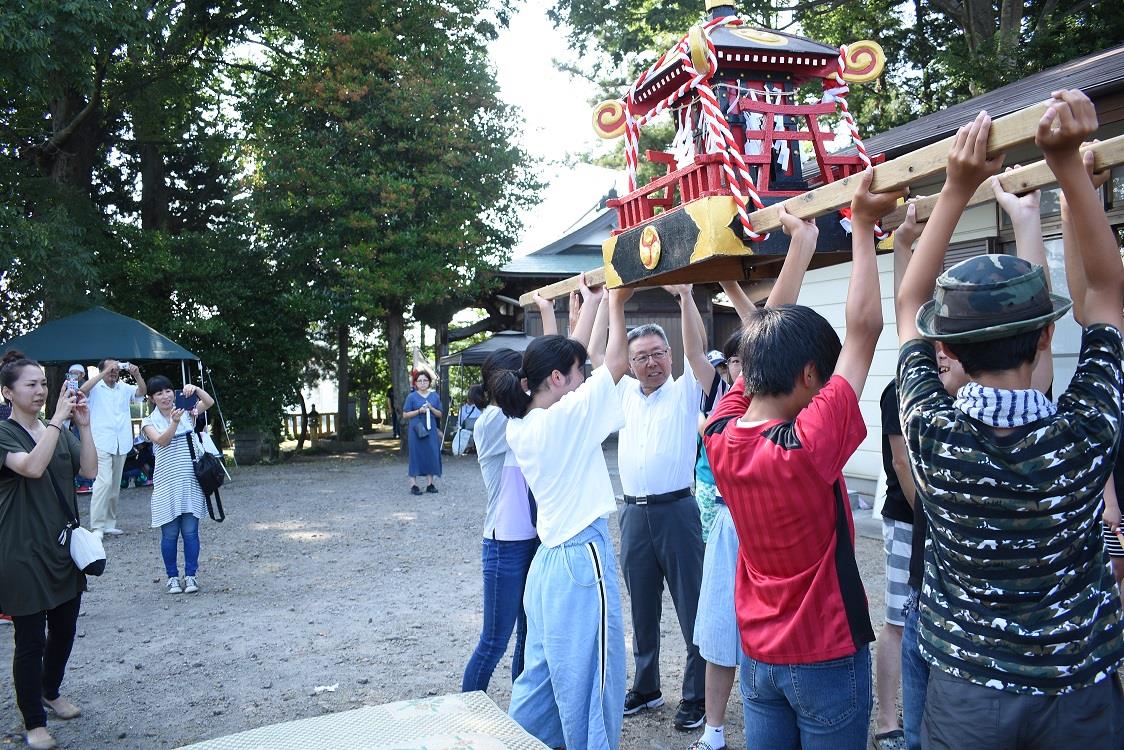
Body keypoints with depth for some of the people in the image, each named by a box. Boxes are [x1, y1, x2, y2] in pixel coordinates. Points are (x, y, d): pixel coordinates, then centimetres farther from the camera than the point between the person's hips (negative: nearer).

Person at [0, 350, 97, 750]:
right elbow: (32, 467, -29)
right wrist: (58, 418, -30)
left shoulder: (59, 431, 8)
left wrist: (84, 425, -15)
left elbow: (89, 469, -4)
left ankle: (51, 692, 40)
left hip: (64, 548, 6)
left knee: (65, 629, 17)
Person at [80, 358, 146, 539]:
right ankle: (97, 526, -14)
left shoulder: (124, 387, 12)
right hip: (102, 443, -6)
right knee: (104, 481, -17)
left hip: (121, 444, 6)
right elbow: (83, 389, -20)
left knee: (115, 485, 11)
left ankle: (109, 524, 19)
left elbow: (142, 392, 5)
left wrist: (136, 374, -11)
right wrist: (105, 372, -23)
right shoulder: (95, 387, -1)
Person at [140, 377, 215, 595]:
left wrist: (195, 389, -26)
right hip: (167, 484, -1)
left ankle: (191, 575, 13)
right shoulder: (150, 422, 3)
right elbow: (161, 440, -16)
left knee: (190, 531, 3)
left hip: (190, 481, 1)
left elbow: (209, 402, -8)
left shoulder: (187, 413, 7)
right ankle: (172, 577, 17)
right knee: (169, 533, 4)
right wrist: (174, 422, -32)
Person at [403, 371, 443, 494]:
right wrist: (419, 411, -14)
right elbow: (405, 414, 0)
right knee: (416, 455, -3)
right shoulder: (411, 397, 0)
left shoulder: (434, 396, 9)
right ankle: (413, 484, 1)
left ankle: (430, 483, 10)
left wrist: (431, 408, -9)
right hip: (416, 430, -3)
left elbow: (439, 414, 10)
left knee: (432, 455, 2)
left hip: (431, 430, 3)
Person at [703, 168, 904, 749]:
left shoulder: (719, 435, -10)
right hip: (827, 657, -5)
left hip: (758, 655, 5)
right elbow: (863, 330, -22)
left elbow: (768, 338, 1)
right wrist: (861, 225, -13)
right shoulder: (808, 446, -27)